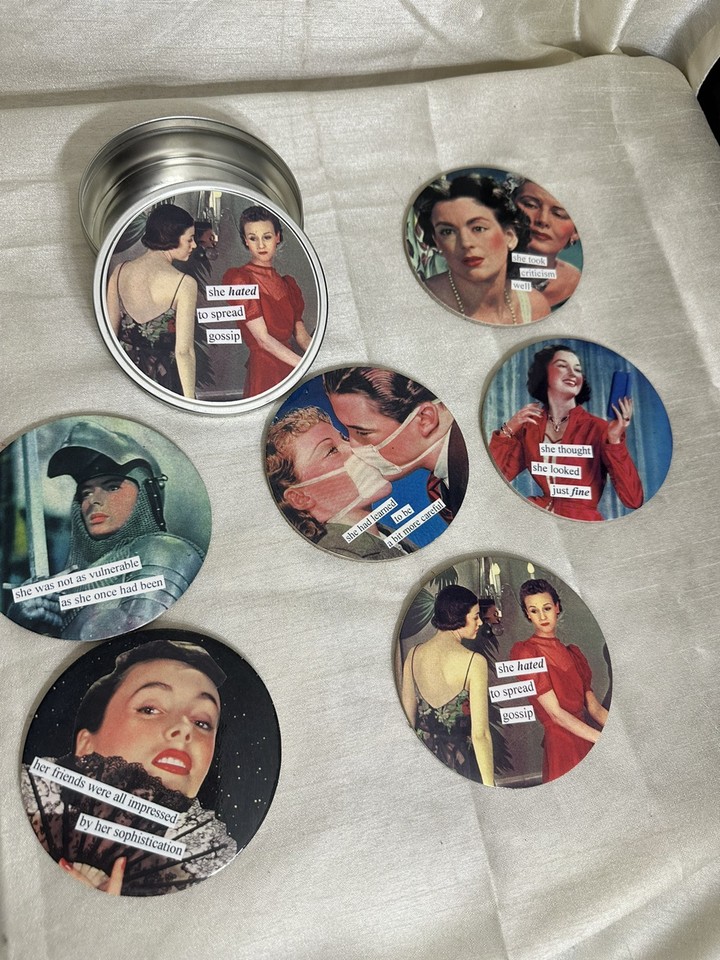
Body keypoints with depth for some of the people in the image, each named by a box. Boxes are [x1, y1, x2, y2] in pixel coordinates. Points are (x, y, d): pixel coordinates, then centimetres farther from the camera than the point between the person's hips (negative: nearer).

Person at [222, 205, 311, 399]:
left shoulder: (287, 283, 15)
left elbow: (301, 335, 10)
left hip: (290, 367, 6)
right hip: (264, 370, -6)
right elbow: (263, 339, -14)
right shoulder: (239, 279, -6)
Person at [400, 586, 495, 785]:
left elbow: (408, 718, 5)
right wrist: (489, 784, -9)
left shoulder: (414, 654, -4)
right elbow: (479, 733, -18)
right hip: (460, 759, -5)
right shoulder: (474, 662, -19)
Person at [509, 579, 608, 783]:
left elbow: (594, 707, 9)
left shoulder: (572, 652, 14)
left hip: (586, 742, 6)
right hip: (561, 746, -6)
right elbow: (556, 714, -14)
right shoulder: (525, 651, -9)